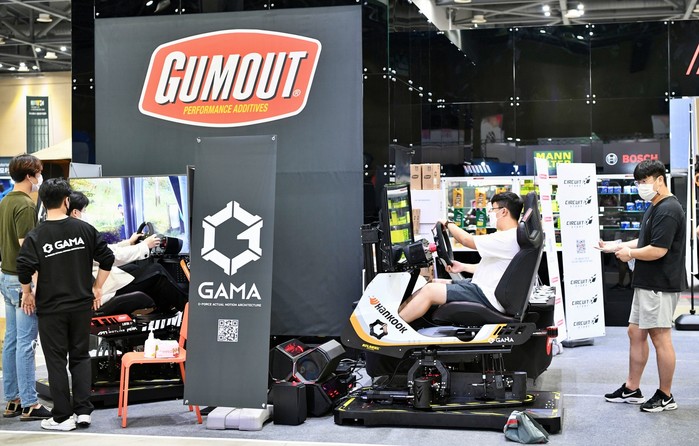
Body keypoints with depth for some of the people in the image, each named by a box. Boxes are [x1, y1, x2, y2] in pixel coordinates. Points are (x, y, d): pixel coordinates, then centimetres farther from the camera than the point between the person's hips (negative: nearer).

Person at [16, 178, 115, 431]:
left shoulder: (36, 236, -10)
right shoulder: (84, 229, -3)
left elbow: (24, 268, -17)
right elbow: (107, 258, 0)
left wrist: (27, 293, 1)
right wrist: (97, 288, 11)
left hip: (50, 308, -2)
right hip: (81, 305, 2)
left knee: (56, 362, 6)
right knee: (81, 357, 14)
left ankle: (62, 417, 10)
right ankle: (83, 411, 11)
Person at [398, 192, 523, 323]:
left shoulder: (508, 238, -20)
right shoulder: (510, 236, 14)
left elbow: (467, 240, -20)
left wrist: (448, 223, -3)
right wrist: (463, 267, 18)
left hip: (487, 298, -11)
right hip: (483, 287, 11)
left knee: (430, 290, -14)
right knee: (434, 283, 9)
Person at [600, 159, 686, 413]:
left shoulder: (668, 210, -18)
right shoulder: (655, 208, 16)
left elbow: (657, 250, -23)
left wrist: (630, 254, -9)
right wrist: (616, 246, 15)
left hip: (660, 285, -11)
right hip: (647, 283, 11)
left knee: (660, 338, -3)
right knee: (636, 333, 14)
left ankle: (665, 397, 7)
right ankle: (631, 389, 22)